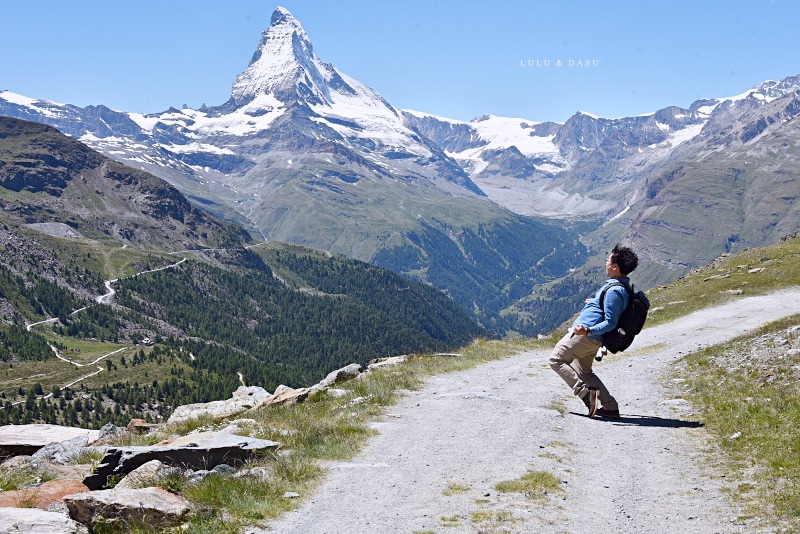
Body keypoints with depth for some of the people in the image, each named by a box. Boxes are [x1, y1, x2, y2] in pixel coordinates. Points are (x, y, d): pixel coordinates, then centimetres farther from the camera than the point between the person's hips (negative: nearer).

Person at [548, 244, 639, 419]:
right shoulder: (623, 287, 10)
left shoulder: (614, 291, -21)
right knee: (584, 372, 19)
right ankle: (610, 407, 14)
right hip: (592, 338, 10)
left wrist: (588, 330, -35)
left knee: (556, 359, -1)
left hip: (586, 335, -10)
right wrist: (593, 303, 39)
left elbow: (610, 323, -23)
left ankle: (586, 392, -10)